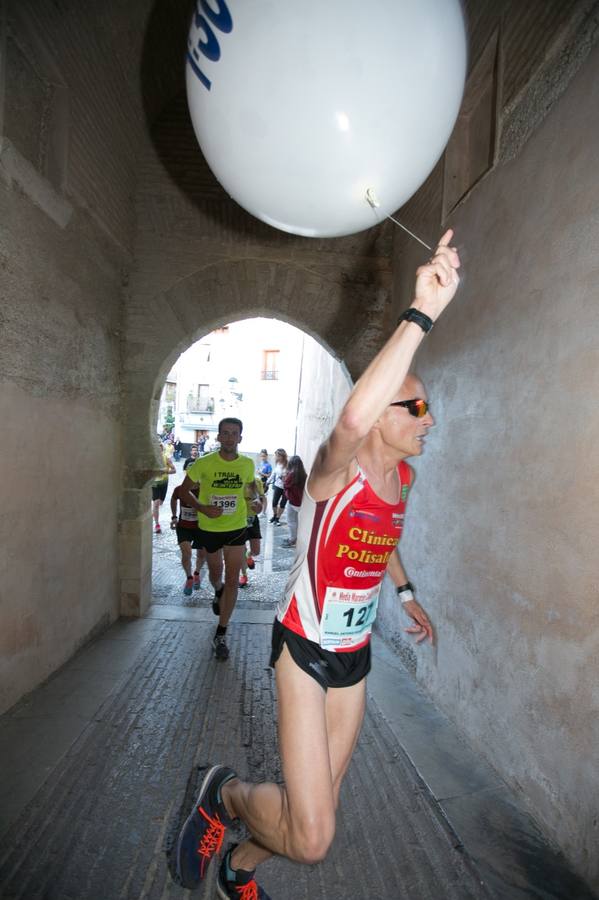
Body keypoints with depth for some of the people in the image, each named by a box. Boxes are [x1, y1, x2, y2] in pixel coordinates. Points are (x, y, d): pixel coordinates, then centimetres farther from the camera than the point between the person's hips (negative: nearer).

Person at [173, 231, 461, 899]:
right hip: (304, 647, -7)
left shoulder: (403, 476, 2)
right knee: (311, 839, -9)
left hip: (355, 652, 7)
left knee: (318, 808, 21)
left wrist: (407, 595, 25)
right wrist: (421, 313, -44)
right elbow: (353, 418, -48)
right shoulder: (338, 466, -23)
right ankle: (225, 793, 23)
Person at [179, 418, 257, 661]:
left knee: (232, 580, -2)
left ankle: (220, 635, 12)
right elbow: (184, 489, -6)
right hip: (209, 527, 0)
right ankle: (218, 593, 58)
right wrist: (201, 507, -20)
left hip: (236, 527, 1)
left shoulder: (247, 464, -6)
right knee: (215, 572, 21)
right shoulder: (203, 463, -15)